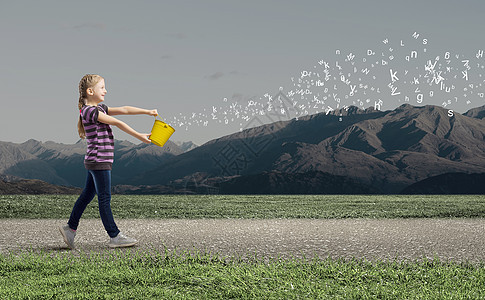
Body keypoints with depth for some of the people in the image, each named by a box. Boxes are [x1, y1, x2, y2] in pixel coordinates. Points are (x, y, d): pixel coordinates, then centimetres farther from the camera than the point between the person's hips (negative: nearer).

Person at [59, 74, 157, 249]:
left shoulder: (99, 109, 16)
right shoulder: (90, 111, -14)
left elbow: (123, 110, 11)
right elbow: (117, 123, -14)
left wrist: (147, 112, 4)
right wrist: (139, 136, -13)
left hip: (95, 162, 10)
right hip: (99, 161, -10)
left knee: (87, 195, 14)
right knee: (104, 198, -4)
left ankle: (70, 228, 20)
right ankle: (115, 237, 0)